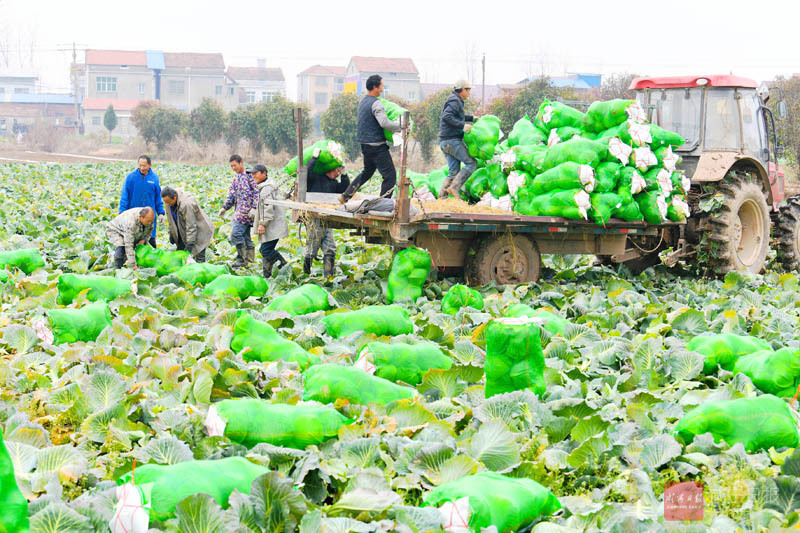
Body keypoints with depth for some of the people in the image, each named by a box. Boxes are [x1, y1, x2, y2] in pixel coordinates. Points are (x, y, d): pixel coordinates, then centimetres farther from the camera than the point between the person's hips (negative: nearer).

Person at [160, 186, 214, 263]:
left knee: (199, 259, -13)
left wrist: (190, 243, -30)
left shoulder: (186, 204, -34)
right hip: (183, 232, 8)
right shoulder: (169, 200, -8)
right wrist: (171, 233, 10)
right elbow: (171, 219, 9)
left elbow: (191, 226, -31)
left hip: (199, 230, -8)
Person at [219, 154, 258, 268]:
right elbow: (232, 194, 25)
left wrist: (254, 208, -20)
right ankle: (249, 258, 12)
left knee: (236, 234, -14)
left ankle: (242, 258, -8)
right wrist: (225, 207, 19)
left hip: (247, 210, -9)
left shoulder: (249, 175, -9)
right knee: (245, 235, 9)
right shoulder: (236, 177, 18)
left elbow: (256, 192, -14)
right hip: (240, 210, 9)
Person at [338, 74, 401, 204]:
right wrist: (401, 126, -15)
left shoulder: (363, 101, 13)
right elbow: (384, 123, -28)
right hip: (376, 145, -9)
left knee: (368, 171, 26)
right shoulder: (375, 103, -16)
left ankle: (346, 196, 23)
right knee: (390, 175, -4)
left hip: (364, 143, 9)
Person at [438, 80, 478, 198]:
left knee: (454, 172, 6)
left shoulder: (454, 101, 21)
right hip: (452, 140, -10)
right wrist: (462, 125, -26)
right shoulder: (455, 101, -10)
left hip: (445, 142, 10)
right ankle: (454, 187, -18)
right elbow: (446, 116, -25)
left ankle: (442, 195, -2)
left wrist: (471, 118, 36)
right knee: (471, 163, -9)